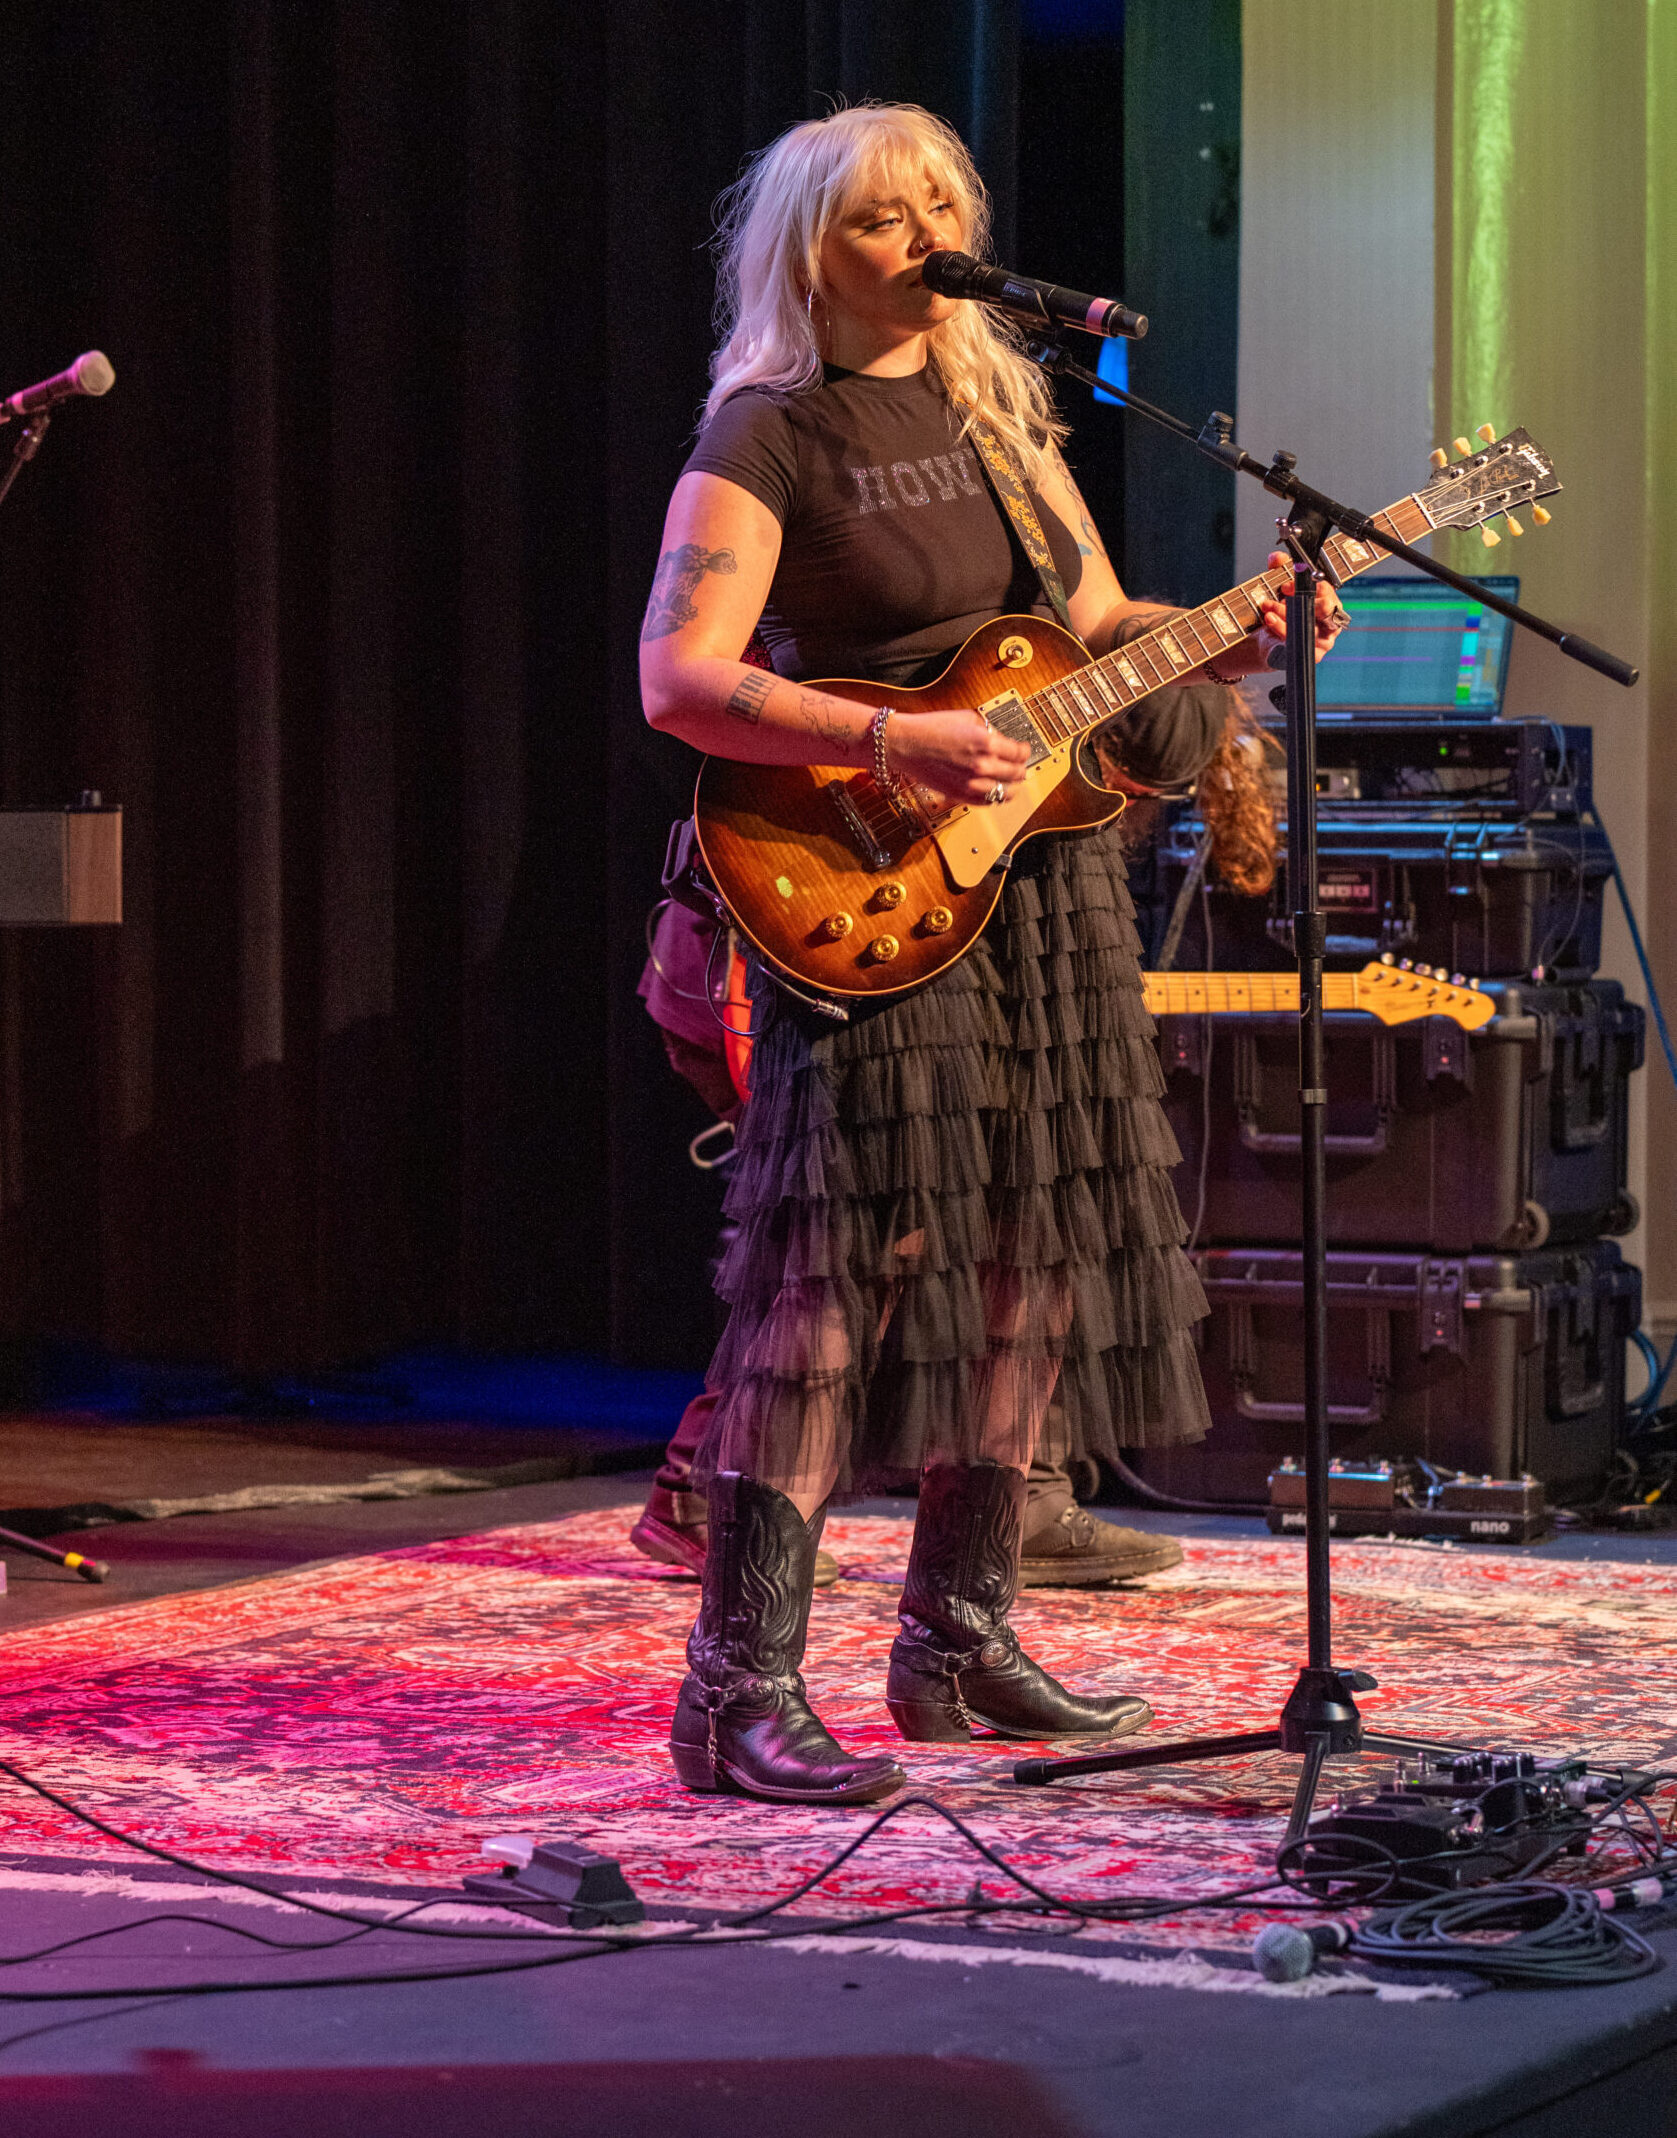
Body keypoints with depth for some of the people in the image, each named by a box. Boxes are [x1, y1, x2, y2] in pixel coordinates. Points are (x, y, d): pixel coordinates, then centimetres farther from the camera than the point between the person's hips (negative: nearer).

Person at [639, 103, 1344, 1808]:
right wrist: (888, 744, -27)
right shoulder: (767, 435, -8)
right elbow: (678, 677, -18)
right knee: (842, 1266, -14)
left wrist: (1228, 642, 2)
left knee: (1026, 1260, 10)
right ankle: (741, 1691, -12)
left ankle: (959, 1640, 22)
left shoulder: (999, 402, 15)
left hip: (1047, 883, 8)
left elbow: (1093, 621, 20)